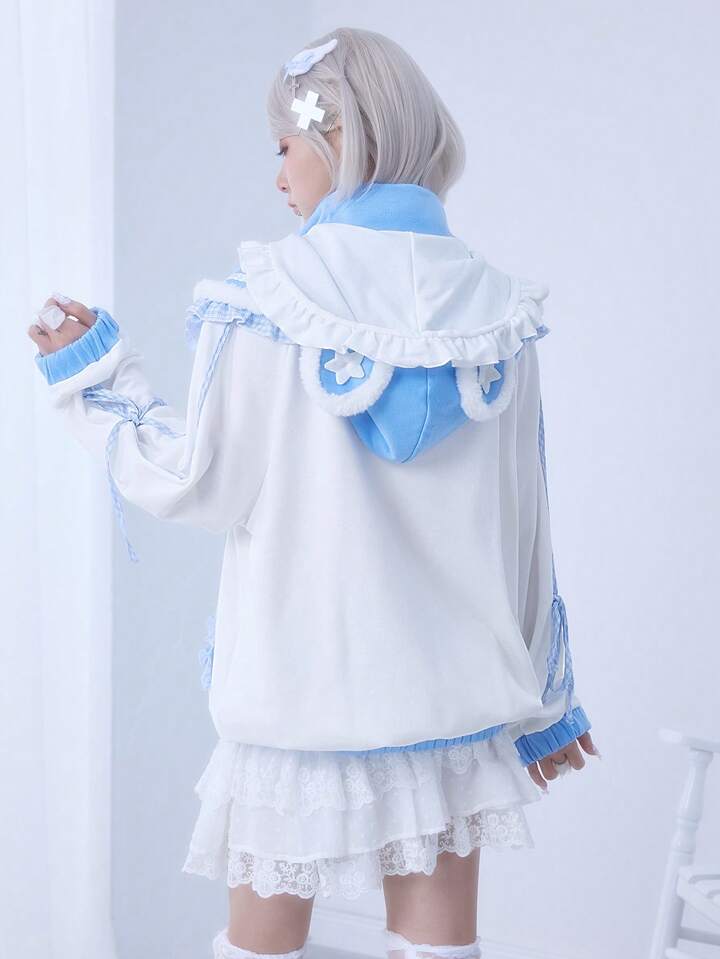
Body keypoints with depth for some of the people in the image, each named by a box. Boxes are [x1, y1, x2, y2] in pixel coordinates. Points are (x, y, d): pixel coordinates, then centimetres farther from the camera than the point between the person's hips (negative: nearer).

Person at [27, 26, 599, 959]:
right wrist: (541, 699, 13)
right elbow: (521, 521, 3)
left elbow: (199, 487, -8)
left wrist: (90, 371, 7)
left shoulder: (265, 296, -10)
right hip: (452, 690, 3)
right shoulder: (493, 308, -1)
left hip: (299, 685, -2)